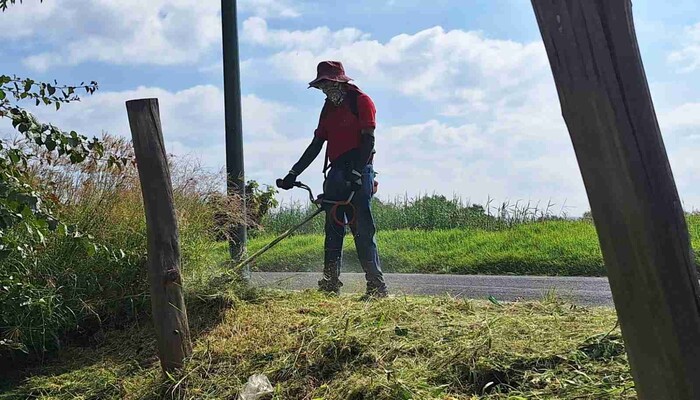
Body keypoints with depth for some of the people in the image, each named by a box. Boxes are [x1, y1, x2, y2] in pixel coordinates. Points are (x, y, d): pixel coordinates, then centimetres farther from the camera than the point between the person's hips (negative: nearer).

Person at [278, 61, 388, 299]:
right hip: (336, 174, 8)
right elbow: (316, 145, 20)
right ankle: (330, 284, 8)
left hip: (358, 173, -8)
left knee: (362, 231, -12)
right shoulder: (328, 109, 21)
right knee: (332, 231, 4)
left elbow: (368, 140, -11)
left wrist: (356, 172, -21)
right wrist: (294, 173, 13)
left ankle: (377, 286, -9)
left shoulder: (361, 101, -1)